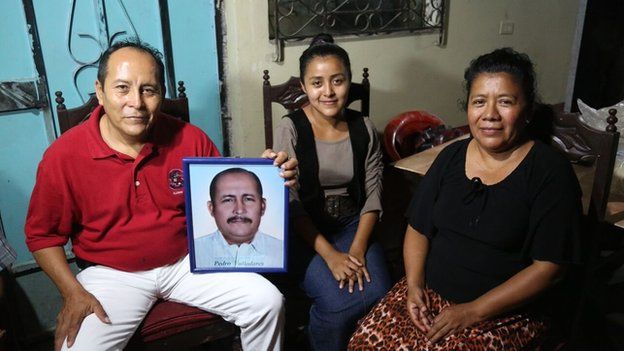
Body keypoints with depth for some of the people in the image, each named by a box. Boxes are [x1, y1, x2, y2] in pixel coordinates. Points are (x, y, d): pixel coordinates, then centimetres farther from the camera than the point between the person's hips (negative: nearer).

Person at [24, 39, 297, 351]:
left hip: (187, 260, 2)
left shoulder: (190, 140, -9)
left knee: (268, 302, -9)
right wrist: (73, 293, -11)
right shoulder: (63, 156, -13)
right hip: (112, 274, -1)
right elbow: (43, 235, -1)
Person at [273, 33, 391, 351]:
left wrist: (358, 249, -14)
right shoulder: (290, 129, -11)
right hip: (305, 232, -3)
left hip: (353, 225, 3)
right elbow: (290, 204, -13)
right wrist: (329, 254, -21)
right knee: (338, 304, -24)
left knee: (379, 296, -19)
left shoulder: (364, 128, 0)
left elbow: (372, 195, 0)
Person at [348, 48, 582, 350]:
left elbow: (549, 265, -12)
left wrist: (473, 312, -16)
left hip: (506, 312, -3)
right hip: (430, 293, 4)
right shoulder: (452, 156, 4)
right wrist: (414, 284, -7)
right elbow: (418, 227, 8)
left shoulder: (550, 171, -9)